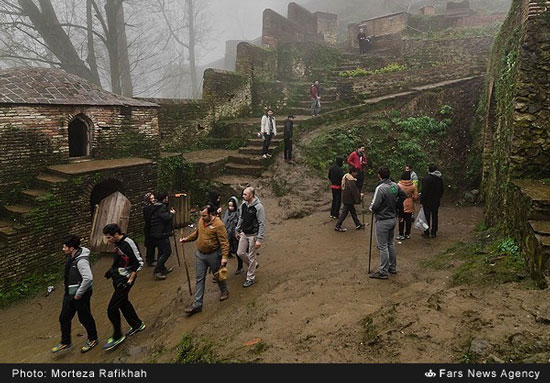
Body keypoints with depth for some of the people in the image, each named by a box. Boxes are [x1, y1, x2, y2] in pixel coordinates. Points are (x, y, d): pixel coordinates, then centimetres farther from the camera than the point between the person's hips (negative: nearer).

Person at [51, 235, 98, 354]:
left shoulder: (81, 261, -28)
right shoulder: (71, 257, 2)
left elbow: (88, 278, -35)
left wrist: (79, 293, -26)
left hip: (80, 295, -9)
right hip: (70, 293, 9)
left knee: (84, 318, 9)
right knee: (64, 318, 16)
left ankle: (92, 339, 31)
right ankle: (65, 343, 34)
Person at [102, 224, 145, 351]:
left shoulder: (128, 243, -24)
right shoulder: (118, 243, 3)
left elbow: (139, 263, -20)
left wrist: (130, 281, -19)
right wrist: (112, 269, 10)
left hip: (124, 280, -9)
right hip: (118, 278, 9)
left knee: (112, 309, -4)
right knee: (123, 303, 22)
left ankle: (117, 337, 13)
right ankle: (137, 325, 41)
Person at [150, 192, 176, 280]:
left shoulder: (156, 207, 16)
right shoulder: (162, 207, -17)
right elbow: (166, 218, -27)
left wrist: (170, 212, 13)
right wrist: (172, 213, -9)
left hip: (155, 233, 11)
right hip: (161, 233, -11)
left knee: (162, 251, 19)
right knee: (167, 251, -7)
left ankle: (162, 269, 28)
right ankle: (156, 271, -9)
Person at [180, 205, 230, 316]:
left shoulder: (218, 224, -22)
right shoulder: (201, 220, 0)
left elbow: (224, 242, -23)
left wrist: (224, 256, -30)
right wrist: (186, 239, 9)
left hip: (213, 255, -6)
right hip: (200, 254, 6)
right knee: (199, 279, 6)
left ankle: (224, 291, 44)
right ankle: (197, 304, 10)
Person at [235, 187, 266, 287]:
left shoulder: (259, 207, -21)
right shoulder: (243, 204, 0)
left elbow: (262, 224, -20)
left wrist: (259, 239, -22)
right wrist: (237, 230, 17)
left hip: (253, 235, -7)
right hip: (243, 233, 7)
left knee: (251, 257, 3)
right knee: (240, 253, 10)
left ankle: (250, 278, 19)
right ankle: (253, 265, 36)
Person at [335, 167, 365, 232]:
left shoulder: (346, 177, 5)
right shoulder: (351, 181, -26)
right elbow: (354, 191, -21)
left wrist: (359, 194, 15)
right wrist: (360, 196, -6)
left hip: (346, 198, 10)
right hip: (348, 199, -10)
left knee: (353, 211, 19)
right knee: (344, 212, 1)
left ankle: (358, 224, 31)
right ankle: (337, 226, 11)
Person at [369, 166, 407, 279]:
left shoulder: (380, 188, -24)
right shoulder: (395, 186, 0)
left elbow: (374, 206, -25)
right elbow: (404, 196, 15)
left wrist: (371, 209, -3)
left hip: (383, 221, -8)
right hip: (393, 219, 8)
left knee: (382, 246, 1)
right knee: (390, 243, 21)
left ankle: (383, 272, 8)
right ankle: (393, 267, 32)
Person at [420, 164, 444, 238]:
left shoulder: (426, 179, -18)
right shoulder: (440, 179, 2)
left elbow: (424, 191, -18)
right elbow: (442, 190, 11)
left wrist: (421, 202, -12)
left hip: (427, 201, -5)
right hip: (436, 201, 5)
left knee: (427, 217, 5)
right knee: (435, 216, 12)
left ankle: (426, 233, 11)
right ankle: (433, 233, 18)